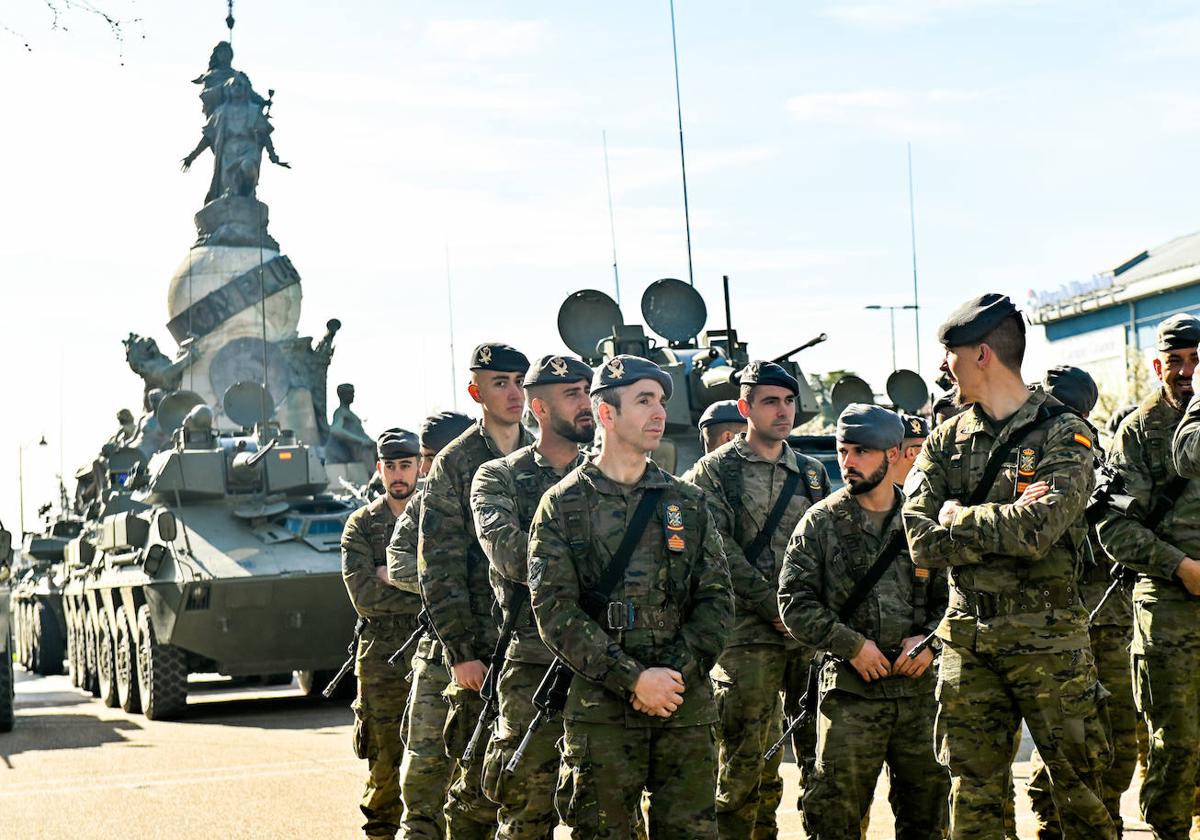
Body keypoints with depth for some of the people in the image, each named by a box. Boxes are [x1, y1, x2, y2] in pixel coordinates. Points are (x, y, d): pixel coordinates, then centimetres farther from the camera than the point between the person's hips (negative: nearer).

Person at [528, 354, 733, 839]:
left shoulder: (687, 503, 13)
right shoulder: (563, 506, 3)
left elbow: (718, 600, 7)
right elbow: (555, 612, -6)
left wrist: (674, 674, -9)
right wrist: (634, 679, -14)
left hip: (687, 707, 3)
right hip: (600, 709, -3)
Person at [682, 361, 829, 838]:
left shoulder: (812, 474, 17)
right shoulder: (714, 472, 2)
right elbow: (720, 553, -9)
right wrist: (776, 608, -14)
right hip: (745, 635, -5)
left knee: (812, 750, 7)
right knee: (743, 760, -8)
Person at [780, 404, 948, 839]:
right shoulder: (821, 522, 3)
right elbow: (795, 602, -2)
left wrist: (929, 639, -7)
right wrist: (851, 644, -11)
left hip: (921, 688, 2)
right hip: (849, 692, -2)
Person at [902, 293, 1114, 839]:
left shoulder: (1063, 434, -4)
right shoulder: (946, 440, 9)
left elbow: (1041, 524, -20)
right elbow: (920, 541, -3)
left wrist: (960, 518, -8)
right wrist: (1006, 533, -13)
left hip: (1047, 638, -4)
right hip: (967, 637, 4)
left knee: (1078, 782, 3)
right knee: (972, 793, 9)